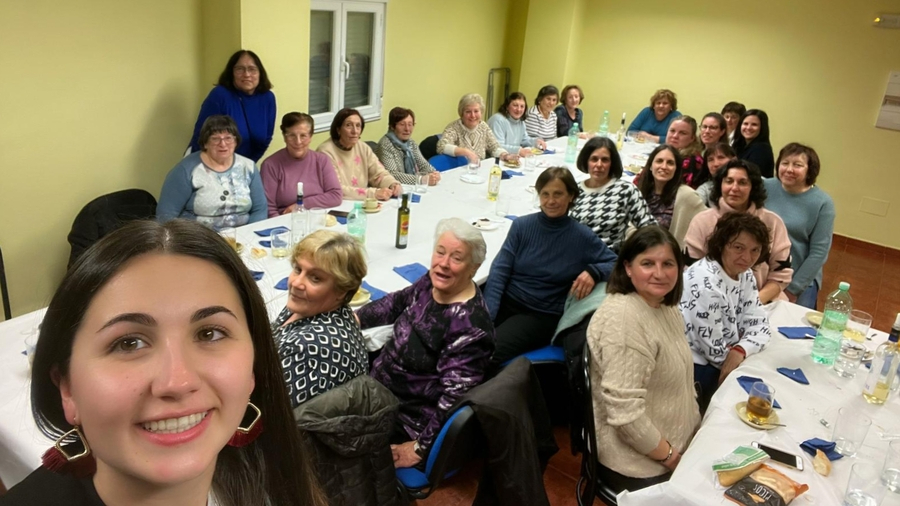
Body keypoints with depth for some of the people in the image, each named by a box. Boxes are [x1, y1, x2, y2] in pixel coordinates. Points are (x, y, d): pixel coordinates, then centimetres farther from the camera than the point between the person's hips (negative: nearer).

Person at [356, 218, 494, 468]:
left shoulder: (470, 325, -29)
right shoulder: (433, 282, -6)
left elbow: (455, 398, -27)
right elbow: (397, 303, 14)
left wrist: (420, 448, -22)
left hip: (407, 417, -8)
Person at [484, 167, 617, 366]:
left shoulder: (582, 237, -3)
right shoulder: (521, 225, 1)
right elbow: (499, 270, -4)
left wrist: (593, 272, -23)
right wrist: (486, 315, -16)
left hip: (542, 316, -2)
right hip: (506, 302, 2)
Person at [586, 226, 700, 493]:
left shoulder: (664, 305, 3)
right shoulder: (623, 319, -28)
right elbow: (625, 411, -31)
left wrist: (695, 430, 10)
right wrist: (668, 456, -17)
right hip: (642, 466, -9)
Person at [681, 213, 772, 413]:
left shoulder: (744, 274, -1)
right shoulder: (705, 283, -28)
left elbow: (758, 325, -2)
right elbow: (715, 350, -24)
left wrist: (740, 351, -21)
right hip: (694, 366, -8)